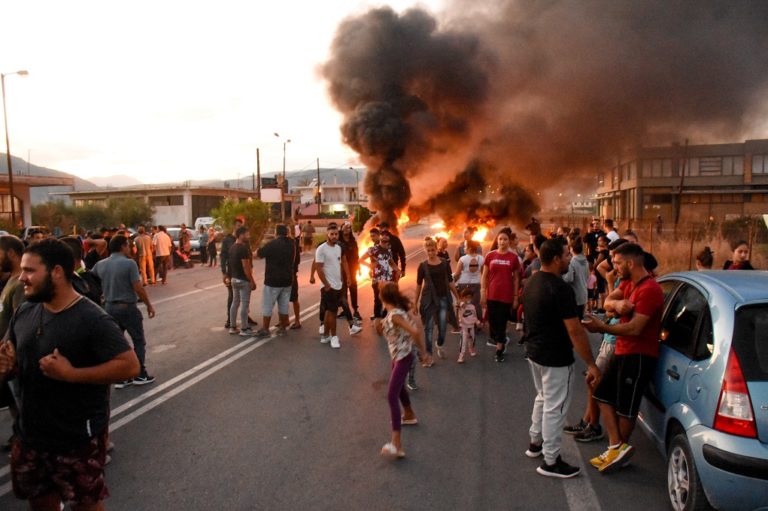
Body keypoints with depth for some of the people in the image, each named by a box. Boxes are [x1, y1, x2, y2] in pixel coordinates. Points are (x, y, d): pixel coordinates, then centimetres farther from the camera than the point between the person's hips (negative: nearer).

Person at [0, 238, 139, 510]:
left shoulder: (92, 319, -21)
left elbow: (130, 365, -23)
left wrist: (70, 374, -28)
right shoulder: (24, 313, 2)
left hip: (78, 441, -7)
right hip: (30, 436, 7)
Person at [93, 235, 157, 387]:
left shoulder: (100, 265, 3)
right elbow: (138, 288, -17)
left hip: (109, 307, 6)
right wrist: (149, 305, -7)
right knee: (139, 340, 9)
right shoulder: (129, 263, -15)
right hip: (127, 307, -6)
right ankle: (140, 375, 13)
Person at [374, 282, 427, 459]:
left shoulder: (394, 315, -25)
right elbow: (415, 322, 13)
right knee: (398, 387, 30)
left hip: (403, 357, -10)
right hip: (399, 356, 10)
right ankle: (409, 415, 55)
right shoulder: (399, 310, 2)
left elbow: (415, 331, -33)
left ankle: (396, 444, -21)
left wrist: (422, 350, -21)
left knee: (392, 396, -16)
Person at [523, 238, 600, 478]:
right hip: (555, 358, -9)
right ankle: (551, 462, 15)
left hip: (534, 351, 9)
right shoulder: (561, 289, -24)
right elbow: (575, 331, -24)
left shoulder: (531, 283, 4)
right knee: (555, 408, 4)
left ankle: (535, 443, 39)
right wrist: (591, 364, -18)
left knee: (542, 398, 25)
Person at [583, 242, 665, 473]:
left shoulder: (649, 290, -21)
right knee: (603, 395, 11)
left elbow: (634, 328, -24)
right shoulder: (628, 283, 10)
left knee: (626, 408, 5)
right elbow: (608, 301, 0)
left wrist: (602, 328, -21)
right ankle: (617, 447, 15)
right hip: (623, 351, 10)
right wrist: (617, 303, -22)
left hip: (639, 356, -10)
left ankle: (619, 448, 23)